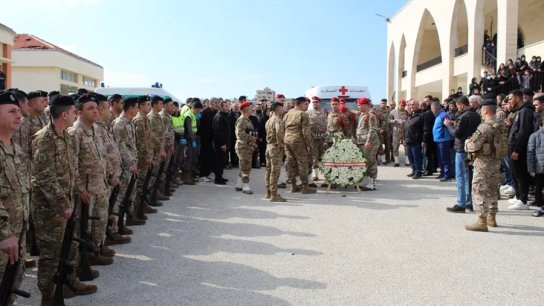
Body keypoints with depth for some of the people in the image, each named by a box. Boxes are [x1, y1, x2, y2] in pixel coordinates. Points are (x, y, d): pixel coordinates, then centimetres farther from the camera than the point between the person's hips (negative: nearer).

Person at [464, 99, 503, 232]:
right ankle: (491, 218, 29)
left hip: (483, 163, -9)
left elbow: (473, 145, -22)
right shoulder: (500, 126, 7)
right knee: (493, 190, 18)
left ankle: (482, 222, -3)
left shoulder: (484, 127, -20)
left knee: (480, 191, -3)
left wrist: (467, 142, -2)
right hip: (496, 161, 9)